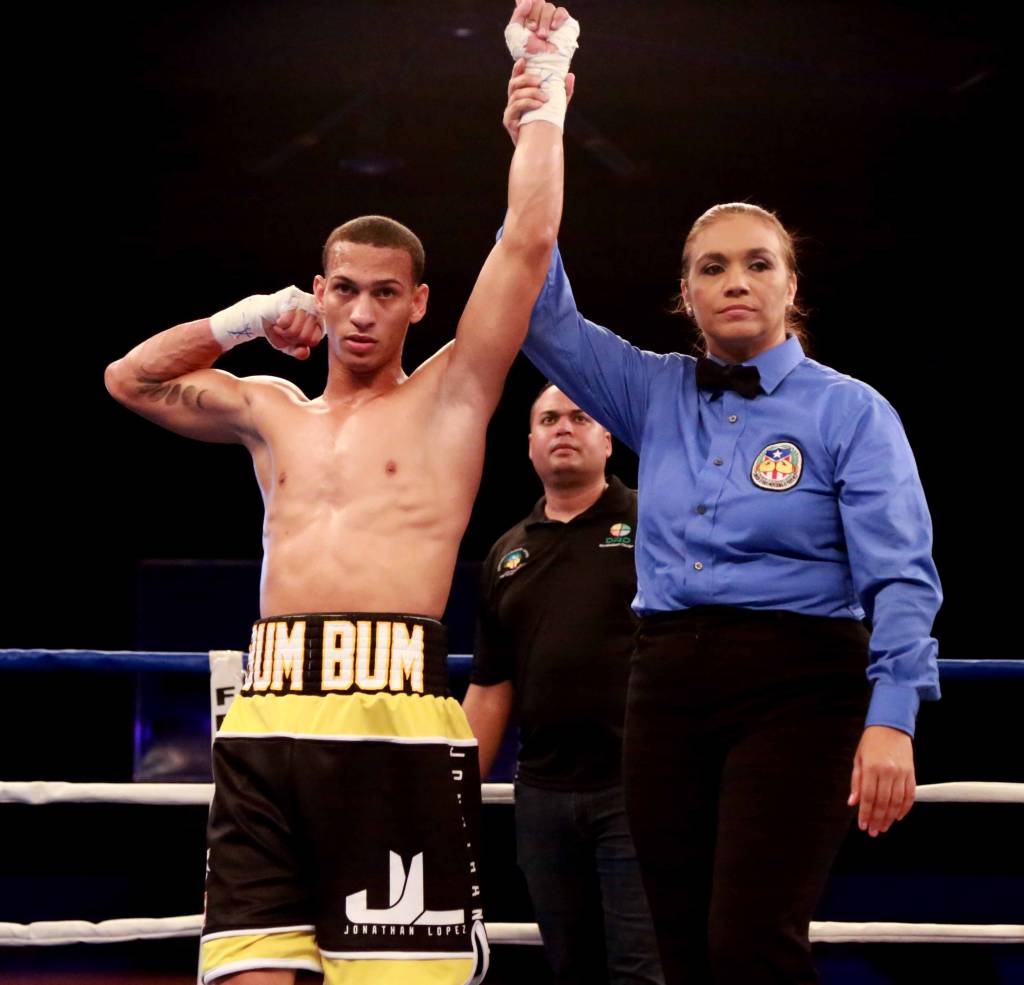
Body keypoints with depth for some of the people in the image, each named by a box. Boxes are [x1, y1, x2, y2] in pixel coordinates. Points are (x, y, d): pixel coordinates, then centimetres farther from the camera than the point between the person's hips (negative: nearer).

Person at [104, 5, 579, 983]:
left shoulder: (449, 396, 10)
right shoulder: (272, 413, 22)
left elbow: (528, 240, 3)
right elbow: (129, 379, 30)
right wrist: (245, 319, 19)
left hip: (396, 725, -4)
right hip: (266, 722, 4)